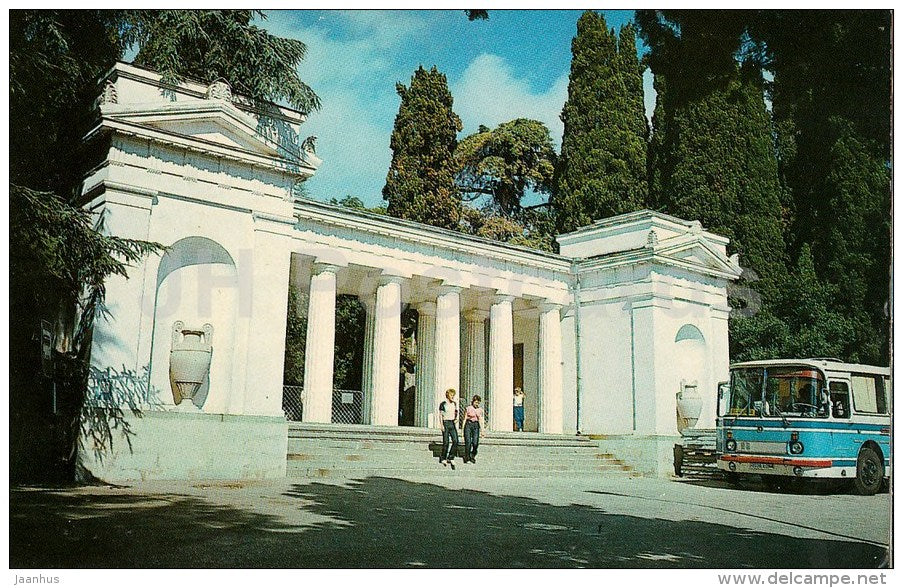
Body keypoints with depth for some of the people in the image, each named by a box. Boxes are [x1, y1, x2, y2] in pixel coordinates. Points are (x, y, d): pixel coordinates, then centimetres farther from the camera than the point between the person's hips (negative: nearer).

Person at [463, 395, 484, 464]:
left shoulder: (480, 410, 9)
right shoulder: (468, 409, 1)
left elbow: (480, 421, 11)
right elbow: (465, 419, 3)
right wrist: (462, 429, -1)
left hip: (476, 425, 2)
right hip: (468, 425, -2)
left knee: (475, 443, -8)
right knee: (468, 442, -9)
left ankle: (472, 456, 13)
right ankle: (466, 457, 3)